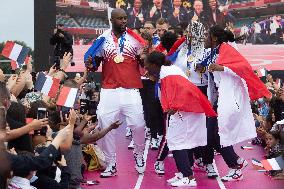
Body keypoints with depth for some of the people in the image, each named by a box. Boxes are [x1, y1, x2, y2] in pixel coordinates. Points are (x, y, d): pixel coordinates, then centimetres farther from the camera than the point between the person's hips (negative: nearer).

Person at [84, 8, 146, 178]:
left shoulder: (135, 38, 2)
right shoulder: (102, 40, 5)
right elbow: (95, 64, 13)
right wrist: (90, 65, -10)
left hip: (131, 91, -1)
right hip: (109, 91, 1)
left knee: (138, 125, -3)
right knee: (106, 127, 0)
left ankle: (139, 155, 25)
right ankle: (111, 164, 12)